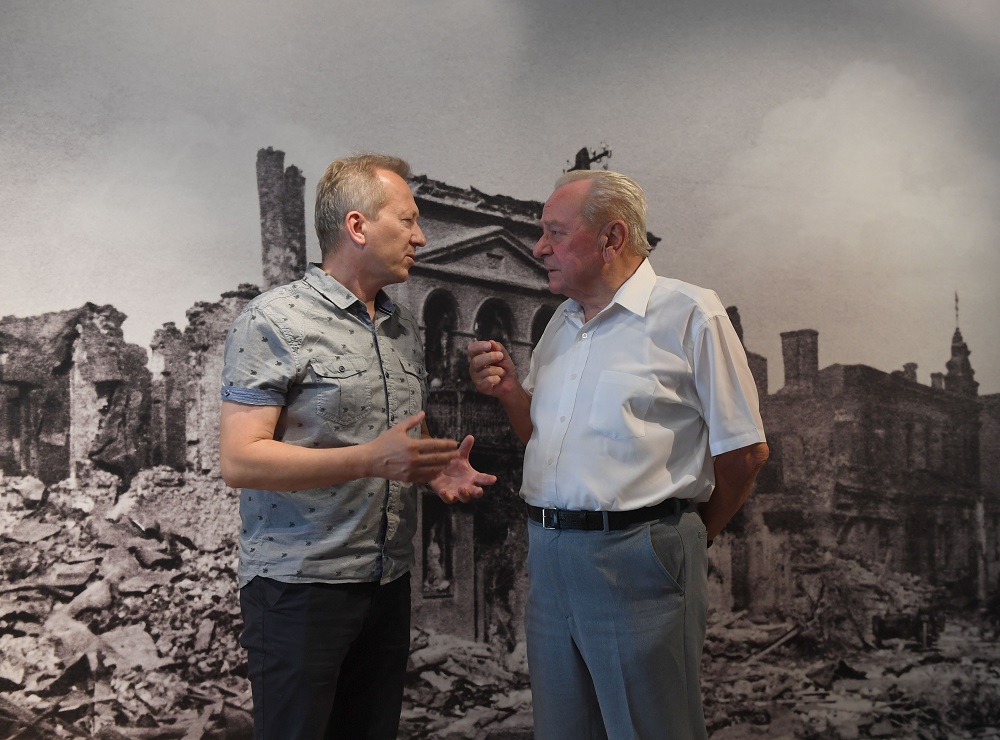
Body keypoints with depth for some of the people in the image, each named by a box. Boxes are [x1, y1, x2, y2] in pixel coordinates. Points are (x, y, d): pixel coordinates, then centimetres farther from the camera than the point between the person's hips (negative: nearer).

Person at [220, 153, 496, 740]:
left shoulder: (405, 328, 13)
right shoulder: (275, 321, -10)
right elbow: (240, 460, -18)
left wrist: (438, 469, -1)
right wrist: (371, 459, -26)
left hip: (389, 582, 7)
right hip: (300, 584, -6)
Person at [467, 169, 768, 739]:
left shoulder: (690, 313, -9)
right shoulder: (560, 325, 14)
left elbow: (745, 450, -7)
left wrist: (686, 537, 5)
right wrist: (509, 390, 1)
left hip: (637, 561, -6)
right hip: (549, 555, 7)